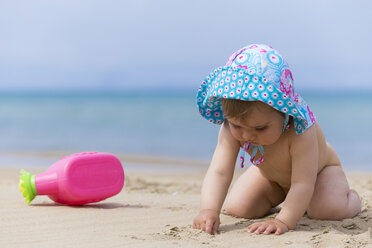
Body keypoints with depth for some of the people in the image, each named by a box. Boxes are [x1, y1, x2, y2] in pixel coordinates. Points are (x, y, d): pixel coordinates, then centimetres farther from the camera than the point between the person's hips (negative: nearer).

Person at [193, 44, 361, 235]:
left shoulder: (300, 132, -45)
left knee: (330, 209, -29)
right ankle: (277, 198, 22)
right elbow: (218, 172, -37)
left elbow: (303, 183, -45)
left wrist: (284, 221, -56)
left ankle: (350, 196, 10)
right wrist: (209, 210, -54)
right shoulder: (231, 130, -33)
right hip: (270, 175, 4)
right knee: (235, 208, -11)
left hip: (318, 171, -4)